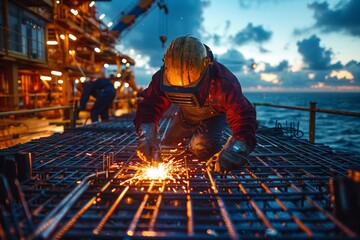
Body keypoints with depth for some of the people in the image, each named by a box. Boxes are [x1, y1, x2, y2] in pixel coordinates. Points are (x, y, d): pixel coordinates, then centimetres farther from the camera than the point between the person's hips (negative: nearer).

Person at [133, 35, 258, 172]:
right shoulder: (163, 78, -33)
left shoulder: (223, 83, -43)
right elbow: (149, 107, -29)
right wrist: (147, 136, -50)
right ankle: (189, 139, 39)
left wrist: (230, 153, -62)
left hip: (215, 114, -3)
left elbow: (244, 119, -44)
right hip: (186, 114, 4)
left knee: (201, 147, -27)